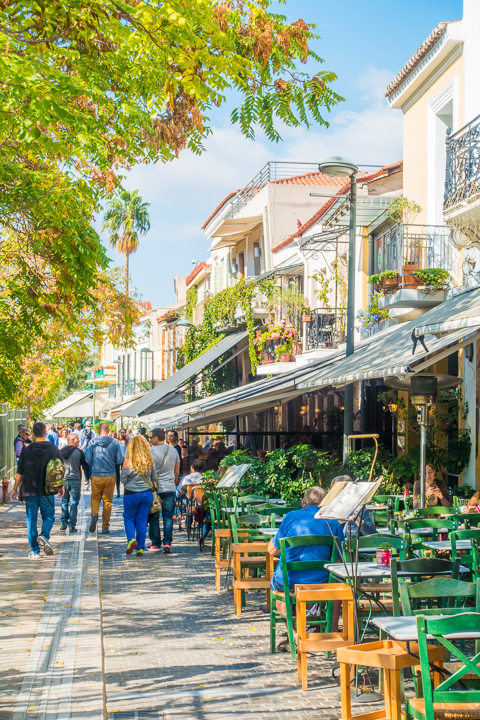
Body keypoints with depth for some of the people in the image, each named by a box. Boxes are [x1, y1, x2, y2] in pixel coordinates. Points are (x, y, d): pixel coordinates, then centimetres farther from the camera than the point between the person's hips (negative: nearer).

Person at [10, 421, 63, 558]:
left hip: (30, 491, 1)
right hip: (47, 490, 0)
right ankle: (44, 536, -18)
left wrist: (15, 489, 12)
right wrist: (61, 487, 16)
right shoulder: (54, 449, -1)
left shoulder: (26, 450, -1)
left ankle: (34, 551, 5)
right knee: (49, 516, 11)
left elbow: (19, 472, 2)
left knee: (31, 520, 7)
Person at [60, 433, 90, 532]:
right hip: (75, 480, -3)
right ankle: (72, 526, 0)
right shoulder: (79, 452, -9)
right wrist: (87, 477, 12)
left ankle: (64, 523, 15)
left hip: (64, 480, 3)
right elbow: (85, 465, -3)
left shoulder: (61, 451, 2)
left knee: (64, 502, 15)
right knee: (74, 503, 1)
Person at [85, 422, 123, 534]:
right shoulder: (115, 442, -3)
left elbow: (88, 459, -4)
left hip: (96, 475, 0)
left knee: (95, 498, 13)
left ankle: (94, 513, -17)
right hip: (110, 476, 0)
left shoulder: (92, 442, -3)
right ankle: (105, 526, 10)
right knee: (107, 501, 9)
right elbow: (119, 460, -2)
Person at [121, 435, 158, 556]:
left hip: (131, 493, -3)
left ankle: (131, 539, -9)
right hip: (147, 493, 3)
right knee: (142, 520, 10)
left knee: (129, 518, 14)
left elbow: (123, 480, -6)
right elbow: (154, 478, 6)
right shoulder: (150, 461, -3)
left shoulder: (128, 461, -12)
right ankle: (140, 548, 10)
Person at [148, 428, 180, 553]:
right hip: (170, 488, 4)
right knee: (168, 516, 6)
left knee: (154, 517, 6)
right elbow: (177, 471, 14)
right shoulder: (173, 450, 7)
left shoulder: (151, 451, -8)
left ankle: (156, 544, 9)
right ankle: (167, 543, 0)